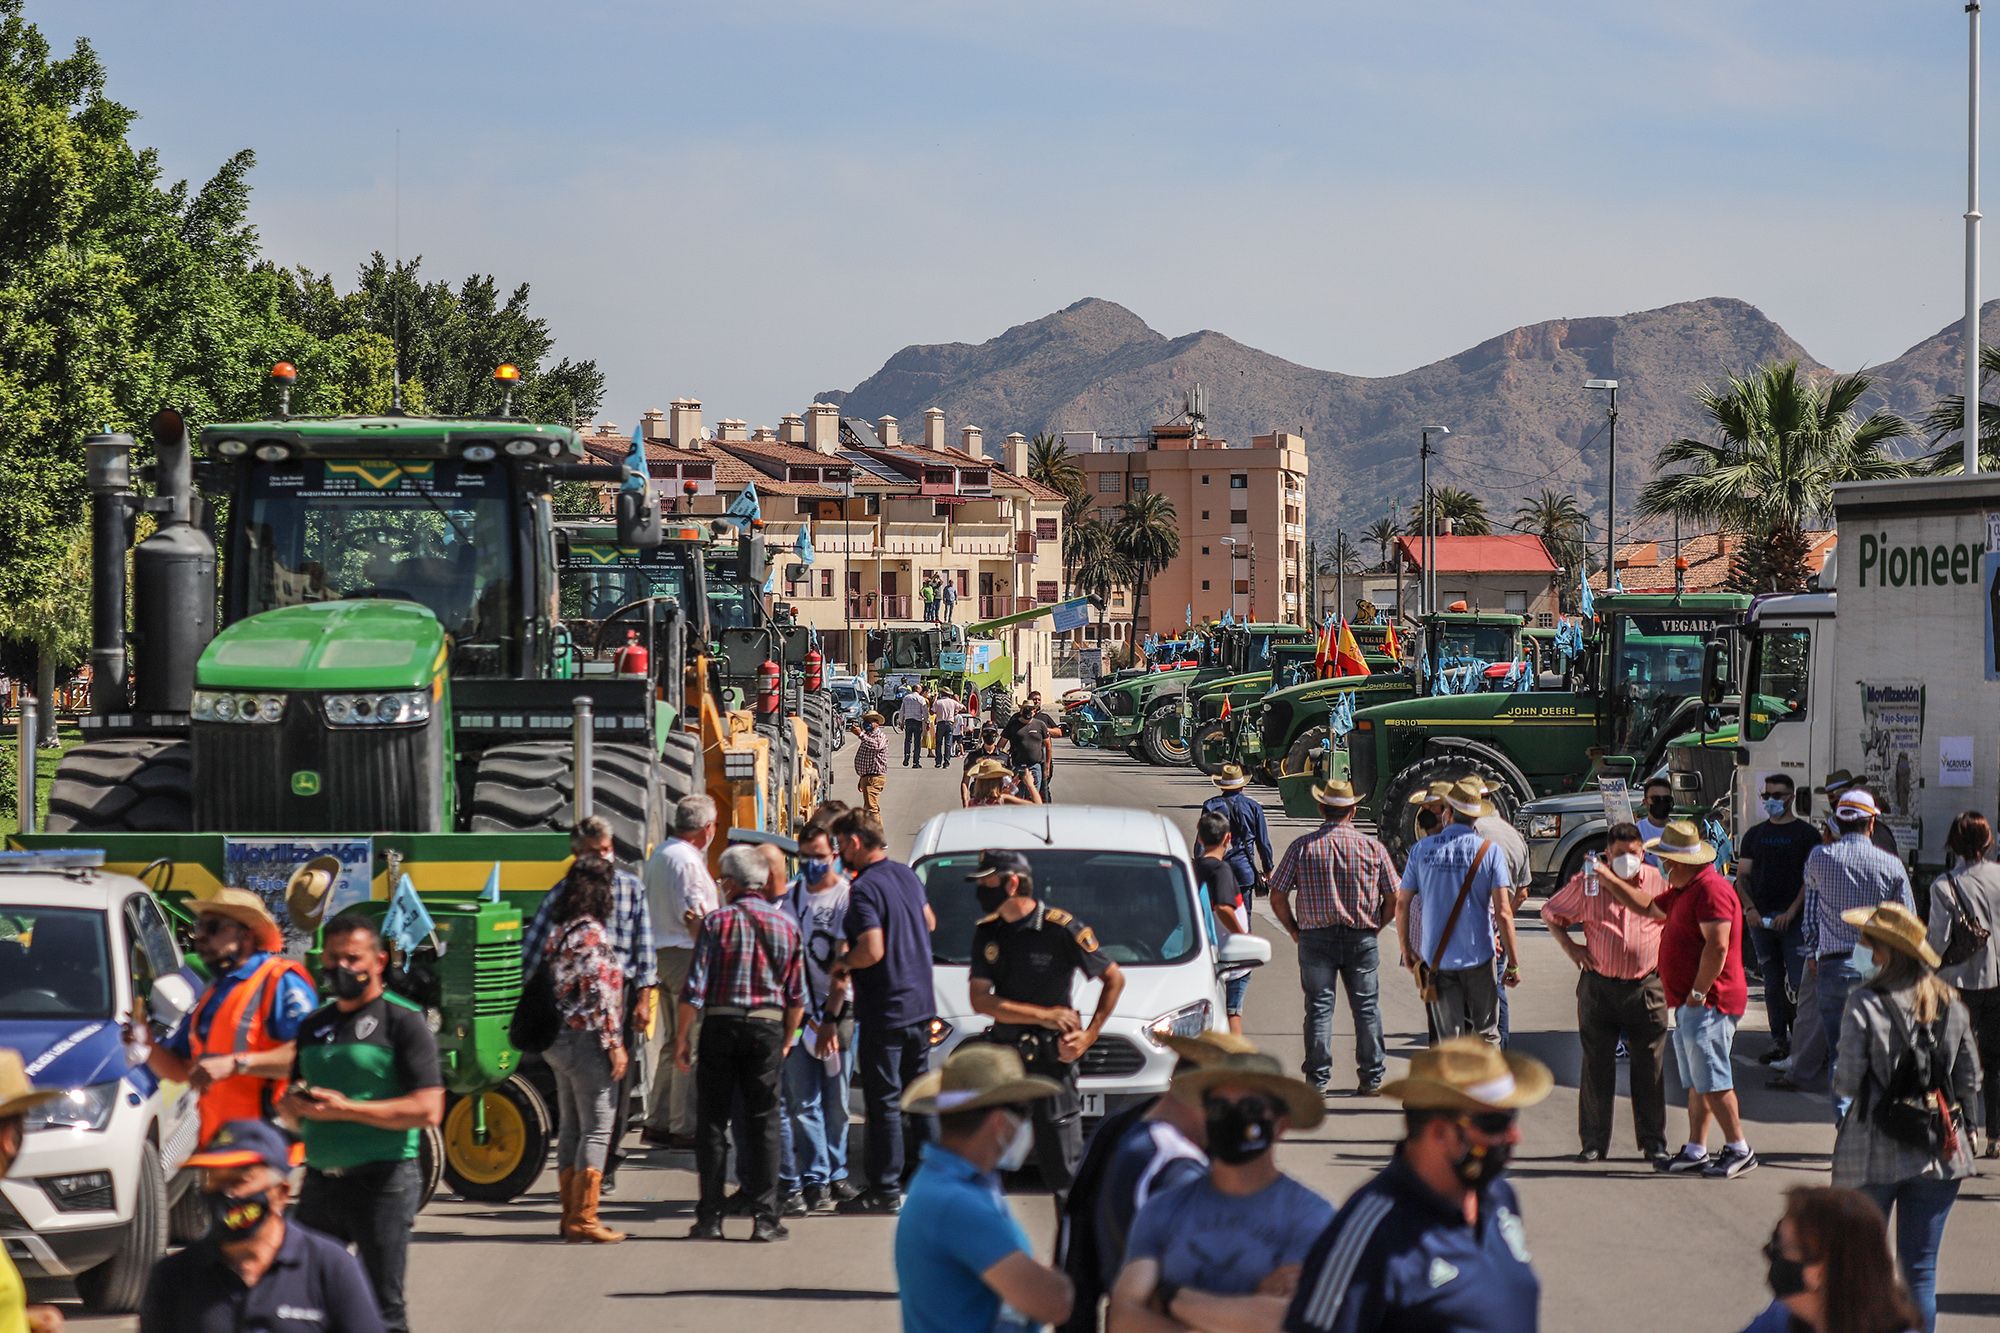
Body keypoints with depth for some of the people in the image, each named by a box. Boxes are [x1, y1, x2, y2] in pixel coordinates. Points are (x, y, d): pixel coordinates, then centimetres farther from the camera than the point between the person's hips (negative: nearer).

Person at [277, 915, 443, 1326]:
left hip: (382, 1180, -6)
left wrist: (346, 1109, -18)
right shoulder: (313, 1026, 15)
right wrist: (292, 1103, -1)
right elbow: (288, 1097, 24)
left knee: (382, 1310, -2)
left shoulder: (403, 1021, -5)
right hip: (320, 1180, 6)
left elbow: (428, 1110, -14)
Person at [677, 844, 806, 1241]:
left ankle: (710, 1218, 5)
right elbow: (797, 995, 8)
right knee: (764, 1122, 5)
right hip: (767, 1028, 2)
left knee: (712, 1122, 5)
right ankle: (765, 1218, 1)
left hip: (721, 1026, -2)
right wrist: (786, 1040, 17)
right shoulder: (786, 924, 7)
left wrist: (683, 1036, 0)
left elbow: (695, 987, -8)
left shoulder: (717, 921, -4)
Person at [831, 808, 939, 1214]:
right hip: (921, 1004, 8)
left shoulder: (864, 889, -18)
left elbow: (872, 951, -26)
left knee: (883, 1102, -2)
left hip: (883, 1011, -8)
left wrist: (843, 963, -9)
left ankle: (886, 1190, 0)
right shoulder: (908, 875, 9)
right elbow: (929, 922, 23)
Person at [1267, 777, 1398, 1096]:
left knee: (1319, 1008, 5)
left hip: (1315, 938, -1)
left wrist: (1294, 930, 8)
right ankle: (1371, 1078, 11)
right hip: (1362, 939, 1)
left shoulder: (1302, 847, -3)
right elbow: (1393, 898, 1)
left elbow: (1277, 896, -4)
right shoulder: (1372, 847, -1)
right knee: (1366, 1008, 9)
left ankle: (1317, 1079, 4)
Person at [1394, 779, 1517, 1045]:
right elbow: (1503, 912, -12)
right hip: (1478, 955, -2)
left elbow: (1402, 905, 3)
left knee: (1450, 1039, 7)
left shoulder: (1422, 849, -1)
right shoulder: (1488, 851, -7)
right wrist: (1513, 964, -6)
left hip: (1436, 960, 2)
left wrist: (1406, 949, 17)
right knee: (1486, 1034, 11)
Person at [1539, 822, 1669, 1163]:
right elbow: (1550, 913, 13)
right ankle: (1593, 1142, 11)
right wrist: (1570, 947, 1)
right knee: (1596, 1067, 4)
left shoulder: (1660, 882, 3)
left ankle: (1653, 1142, 12)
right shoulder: (1587, 882, 2)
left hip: (1646, 986, 0)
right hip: (1599, 985, 0)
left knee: (1650, 1068, 3)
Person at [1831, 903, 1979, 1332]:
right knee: (1920, 1269, 8)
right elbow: (1969, 1076, 7)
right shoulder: (1951, 1005, 1)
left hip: (1875, 1151, -4)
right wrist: (1965, 1126, 19)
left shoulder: (1866, 1003, -14)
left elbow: (1847, 1082, -13)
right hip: (1939, 1152, 4)